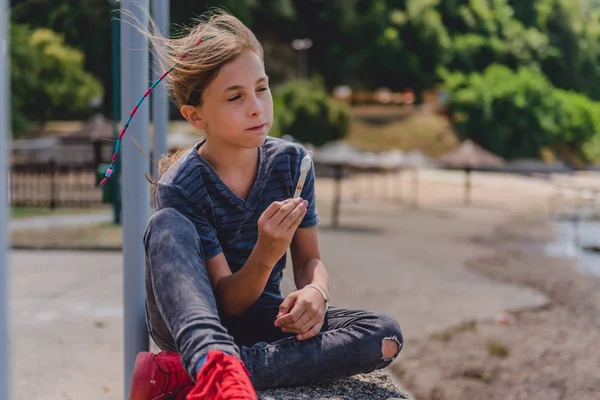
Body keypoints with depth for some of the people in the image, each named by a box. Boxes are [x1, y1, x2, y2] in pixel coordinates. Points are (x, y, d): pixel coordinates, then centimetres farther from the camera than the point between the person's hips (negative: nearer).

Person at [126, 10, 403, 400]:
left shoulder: (291, 161, -3)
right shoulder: (179, 187, -16)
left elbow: (309, 258, 2)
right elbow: (227, 301, -17)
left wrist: (315, 291, -23)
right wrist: (266, 253, -37)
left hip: (262, 320, 4)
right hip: (193, 322, -4)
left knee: (386, 335, -23)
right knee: (167, 224, -30)